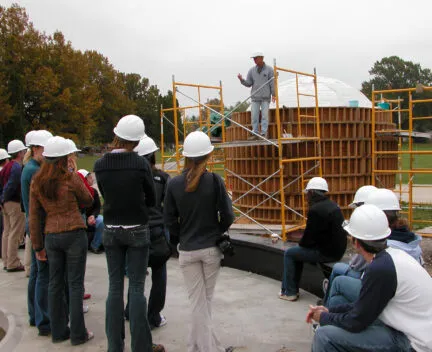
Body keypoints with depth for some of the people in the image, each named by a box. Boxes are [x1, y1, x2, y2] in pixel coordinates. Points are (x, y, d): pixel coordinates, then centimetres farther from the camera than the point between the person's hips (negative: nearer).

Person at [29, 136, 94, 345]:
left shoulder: (37, 182, 4)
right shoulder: (71, 179, -10)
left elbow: (34, 217, 7)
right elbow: (88, 201, 5)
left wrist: (38, 246, 13)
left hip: (51, 236, 5)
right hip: (74, 234, -5)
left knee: (55, 283, 13)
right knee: (75, 283, 2)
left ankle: (58, 331, 22)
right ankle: (78, 334, 9)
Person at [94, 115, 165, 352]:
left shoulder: (100, 165, -4)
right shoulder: (141, 164, -13)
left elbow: (105, 195, 6)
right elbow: (151, 200, -4)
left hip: (111, 231, 3)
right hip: (137, 231, -3)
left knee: (115, 287, 11)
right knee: (136, 288, 3)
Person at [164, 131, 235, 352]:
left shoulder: (174, 184, -6)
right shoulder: (214, 180, -11)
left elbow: (169, 220, -3)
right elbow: (227, 216, -9)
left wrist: (181, 238, 11)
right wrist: (217, 232, 9)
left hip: (187, 251, 0)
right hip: (211, 248, 0)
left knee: (198, 302, 9)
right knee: (206, 299, 16)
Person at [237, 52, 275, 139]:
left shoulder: (269, 69, 2)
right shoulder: (252, 70, 10)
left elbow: (272, 83, 0)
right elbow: (248, 84, 8)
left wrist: (273, 95, -7)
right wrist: (242, 80, -10)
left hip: (266, 97, -3)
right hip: (255, 97, 3)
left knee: (264, 115, -4)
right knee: (254, 116, -1)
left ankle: (264, 134, 0)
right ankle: (255, 134, 4)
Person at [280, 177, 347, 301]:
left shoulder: (315, 209, -20)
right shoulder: (333, 205, 10)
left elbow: (309, 236, -16)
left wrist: (301, 244, 5)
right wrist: (302, 244, 16)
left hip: (326, 253, -9)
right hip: (337, 250, 9)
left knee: (289, 253, 6)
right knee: (298, 251, 23)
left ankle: (290, 292, 13)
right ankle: (292, 288, 28)